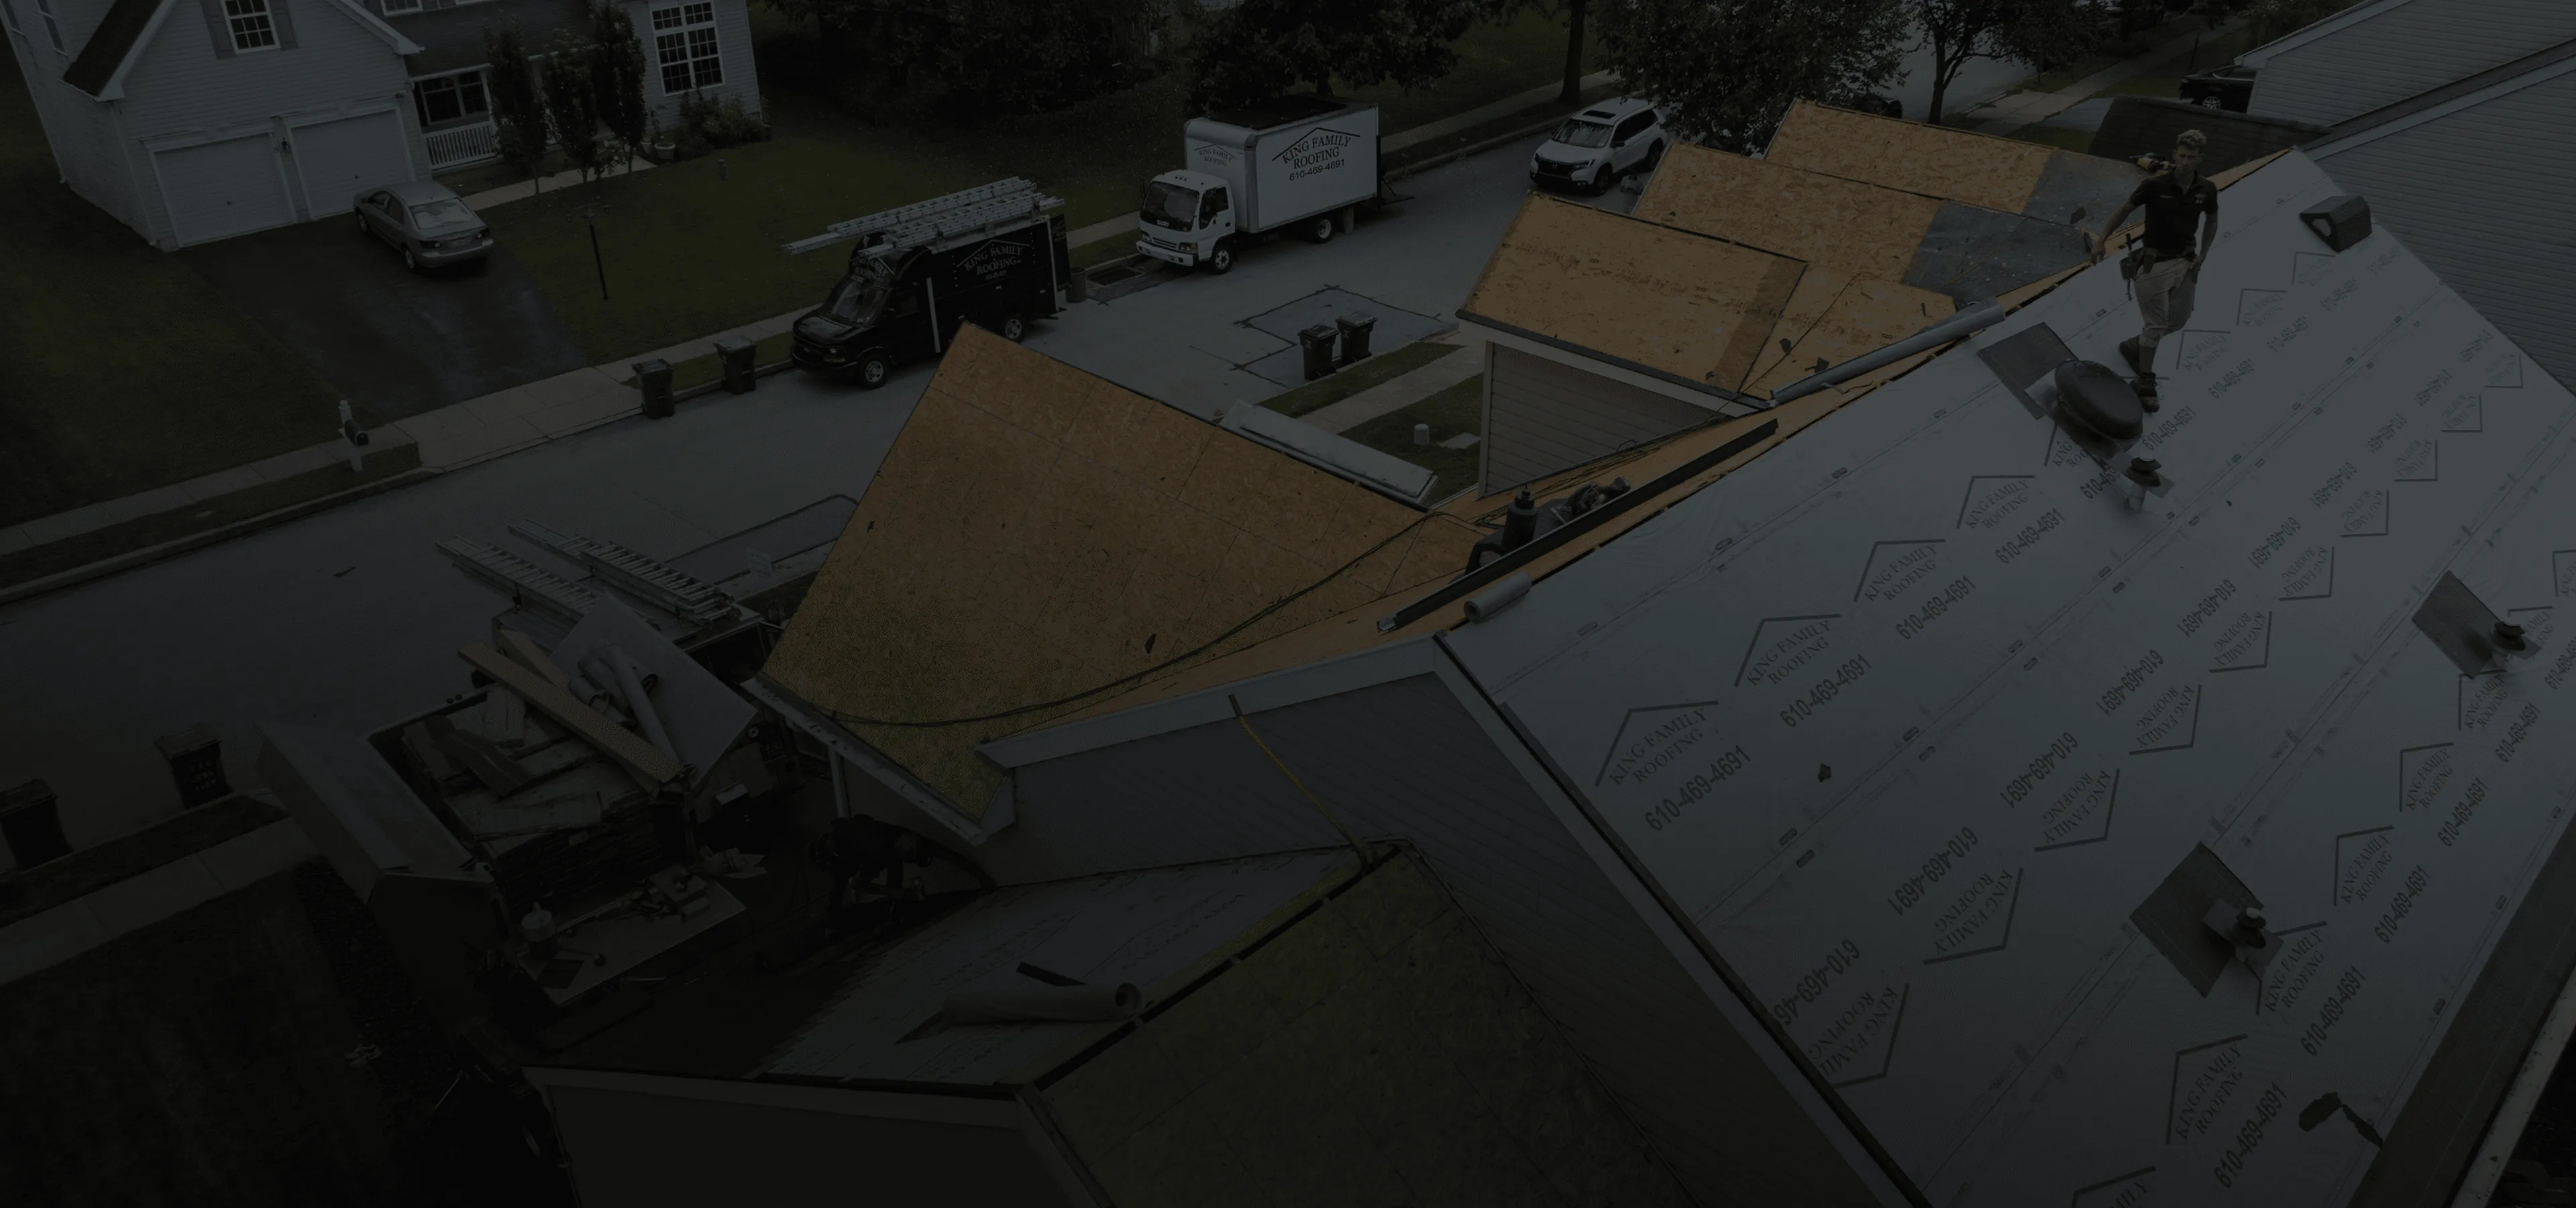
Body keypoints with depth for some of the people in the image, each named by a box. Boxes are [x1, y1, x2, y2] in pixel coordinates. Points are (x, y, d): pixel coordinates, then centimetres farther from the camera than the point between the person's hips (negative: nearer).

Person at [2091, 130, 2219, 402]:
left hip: (2185, 261, 5)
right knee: (2156, 324, -1)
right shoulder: (2154, 185, -18)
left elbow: (2212, 220, 11)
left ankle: (2134, 346, 40)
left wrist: (2203, 254, 3)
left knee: (2179, 319, 16)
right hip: (2155, 262, -5)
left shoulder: (2207, 190, -8)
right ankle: (2145, 380, 13)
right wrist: (2102, 240, 2)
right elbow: (2125, 209, -3)